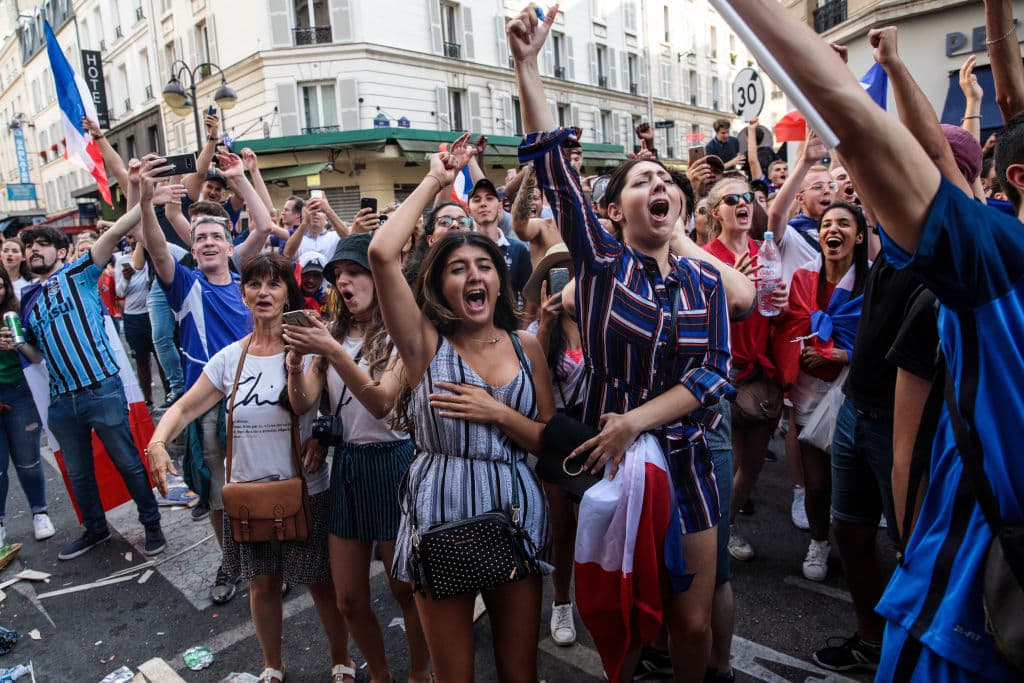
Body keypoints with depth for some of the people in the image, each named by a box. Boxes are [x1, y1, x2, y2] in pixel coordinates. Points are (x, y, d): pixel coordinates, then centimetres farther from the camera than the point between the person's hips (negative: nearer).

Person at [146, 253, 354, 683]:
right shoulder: (230, 358, 0)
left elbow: (302, 405, -24)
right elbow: (184, 408, 3)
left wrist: (295, 369, -44)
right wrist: (158, 442, -17)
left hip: (306, 490, -3)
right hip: (249, 491, 3)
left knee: (321, 582, 9)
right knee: (263, 584, 17)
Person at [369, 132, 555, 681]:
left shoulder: (525, 347, 4)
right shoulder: (426, 344, -5)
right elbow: (382, 253, -19)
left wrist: (497, 413, -12)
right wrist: (434, 181, -8)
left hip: (515, 511, 3)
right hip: (442, 511, -2)